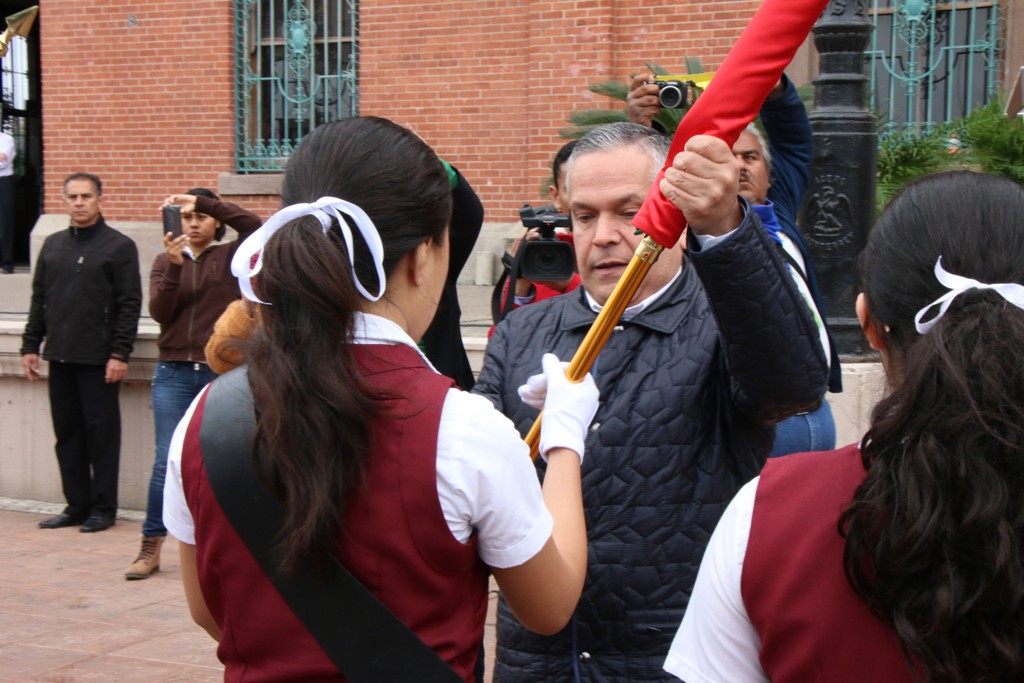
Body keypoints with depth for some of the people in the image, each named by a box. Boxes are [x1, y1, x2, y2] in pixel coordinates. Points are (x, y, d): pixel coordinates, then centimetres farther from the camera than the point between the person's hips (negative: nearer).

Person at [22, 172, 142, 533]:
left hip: (99, 359, -5)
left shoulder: (119, 246, -2)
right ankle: (77, 505, 17)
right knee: (67, 433, 8)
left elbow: (129, 305, -7)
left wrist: (120, 354, -13)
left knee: (101, 432, -1)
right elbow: (39, 299, 17)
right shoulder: (53, 245, 14)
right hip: (60, 356, 5)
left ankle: (103, 508, 7)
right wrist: (30, 345, 10)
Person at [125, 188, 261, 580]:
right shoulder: (166, 262, 11)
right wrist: (174, 266, -17)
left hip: (221, 373, -1)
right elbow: (159, 312, -3)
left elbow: (254, 225, -15)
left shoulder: (231, 257, 5)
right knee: (166, 462, -2)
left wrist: (203, 200, -15)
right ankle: (151, 547, 6)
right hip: (174, 374, 1)